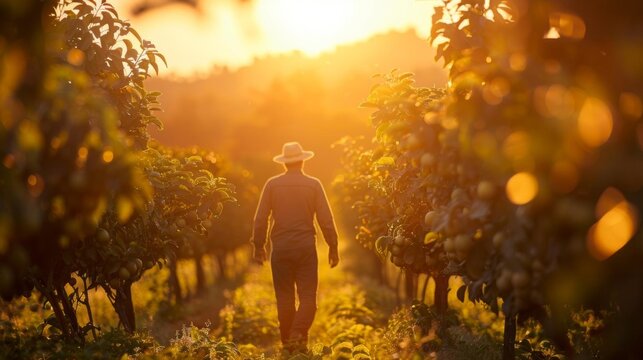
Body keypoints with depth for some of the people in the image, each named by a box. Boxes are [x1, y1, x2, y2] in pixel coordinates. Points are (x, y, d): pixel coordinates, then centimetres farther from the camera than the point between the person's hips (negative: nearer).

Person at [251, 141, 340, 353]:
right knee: (307, 296, 3)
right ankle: (299, 335, -16)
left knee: (284, 297, 9)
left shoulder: (272, 184, 0)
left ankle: (287, 343, 12)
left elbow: (260, 219, 1)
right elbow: (326, 220, -1)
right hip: (306, 247, -1)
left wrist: (258, 246, 10)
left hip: (280, 248, 1)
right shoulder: (313, 185, -2)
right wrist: (333, 247, 7)